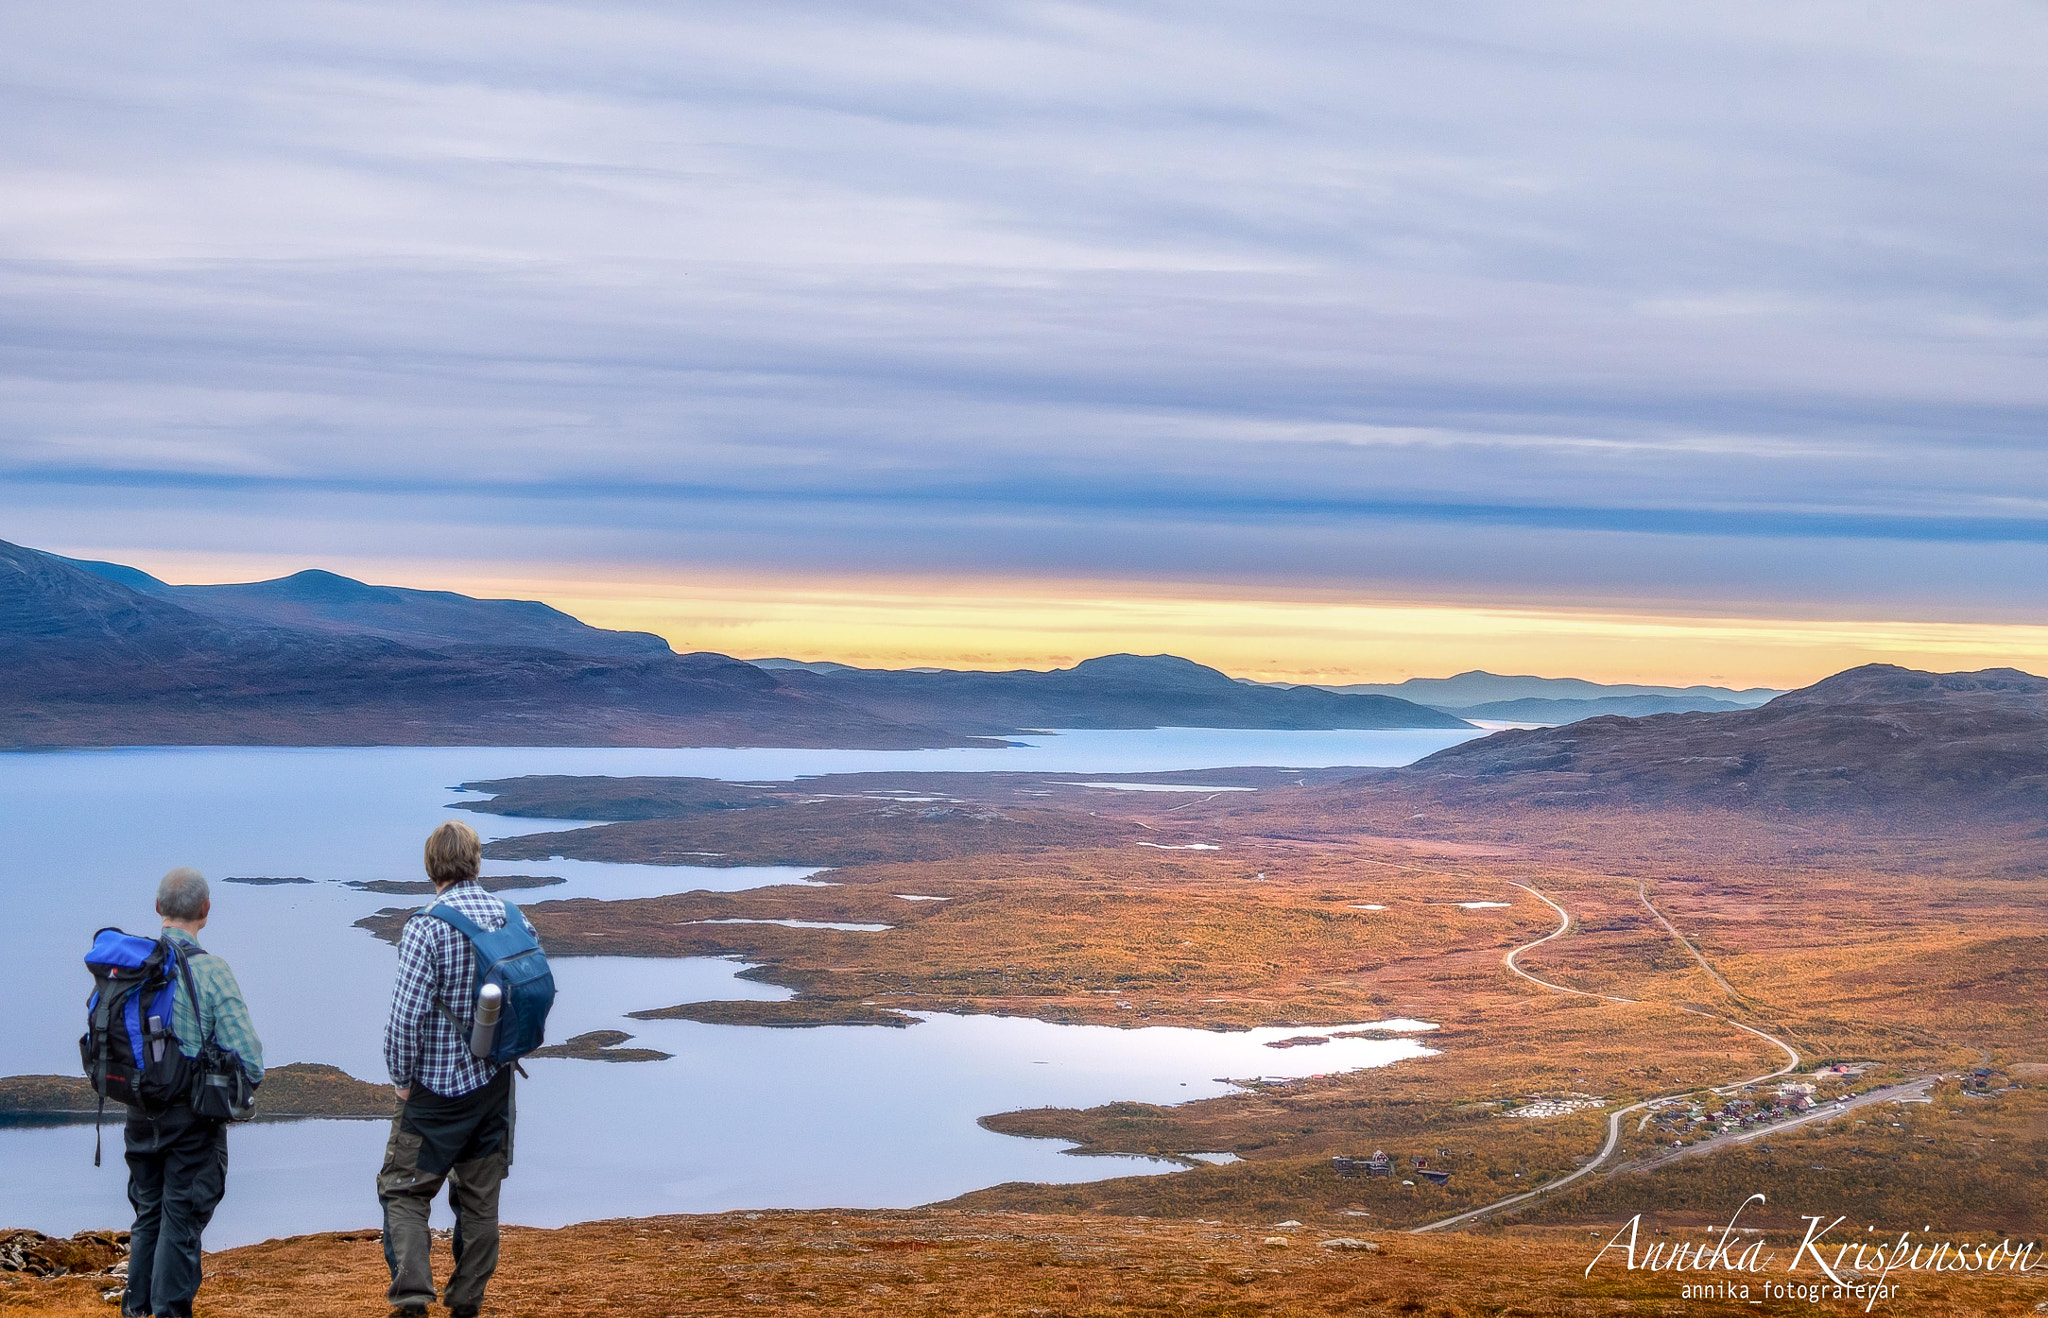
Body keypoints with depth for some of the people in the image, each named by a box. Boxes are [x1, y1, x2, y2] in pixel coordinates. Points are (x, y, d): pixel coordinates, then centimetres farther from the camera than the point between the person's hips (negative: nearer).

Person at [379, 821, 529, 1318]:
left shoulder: (427, 926, -18)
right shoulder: (513, 918, 0)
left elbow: (406, 1013, -20)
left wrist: (403, 1078, -7)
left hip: (438, 1087, -5)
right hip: (496, 1081, 5)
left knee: (403, 1189, 5)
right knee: (480, 1197, 14)